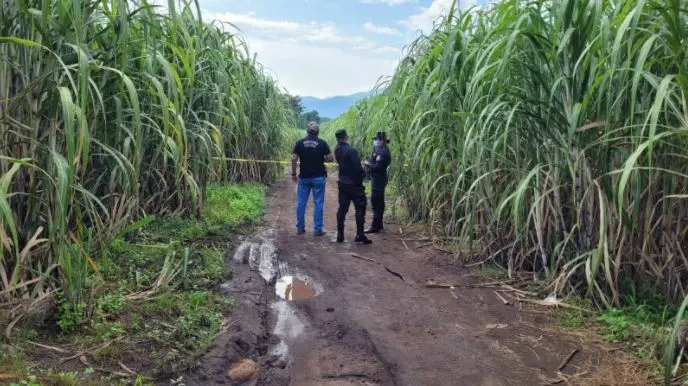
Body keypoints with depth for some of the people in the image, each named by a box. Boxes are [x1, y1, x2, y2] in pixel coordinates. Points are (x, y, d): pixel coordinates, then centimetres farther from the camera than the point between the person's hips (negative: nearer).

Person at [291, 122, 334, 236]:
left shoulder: (300, 143, 0)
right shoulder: (322, 143, -3)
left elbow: (294, 159, -3)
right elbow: (331, 158, -5)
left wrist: (293, 174, 5)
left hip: (304, 177, 2)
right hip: (318, 177, -2)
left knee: (301, 203, 9)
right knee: (318, 203, 3)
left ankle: (300, 228, 15)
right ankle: (317, 229, 4)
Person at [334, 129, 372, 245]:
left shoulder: (337, 150, 3)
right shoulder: (351, 150, -19)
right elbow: (358, 168, -18)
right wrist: (360, 181, -6)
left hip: (343, 183, 7)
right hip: (354, 183, -7)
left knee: (342, 208, 11)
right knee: (360, 208, 0)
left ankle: (340, 235, 14)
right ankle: (360, 235, -2)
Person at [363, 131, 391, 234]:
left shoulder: (383, 152, -18)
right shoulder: (381, 150, 15)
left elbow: (378, 167, -24)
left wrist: (368, 164, -14)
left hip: (378, 179, -11)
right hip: (378, 179, 11)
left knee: (376, 202, -10)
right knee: (378, 202, 17)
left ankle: (375, 226, -8)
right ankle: (379, 224, 26)